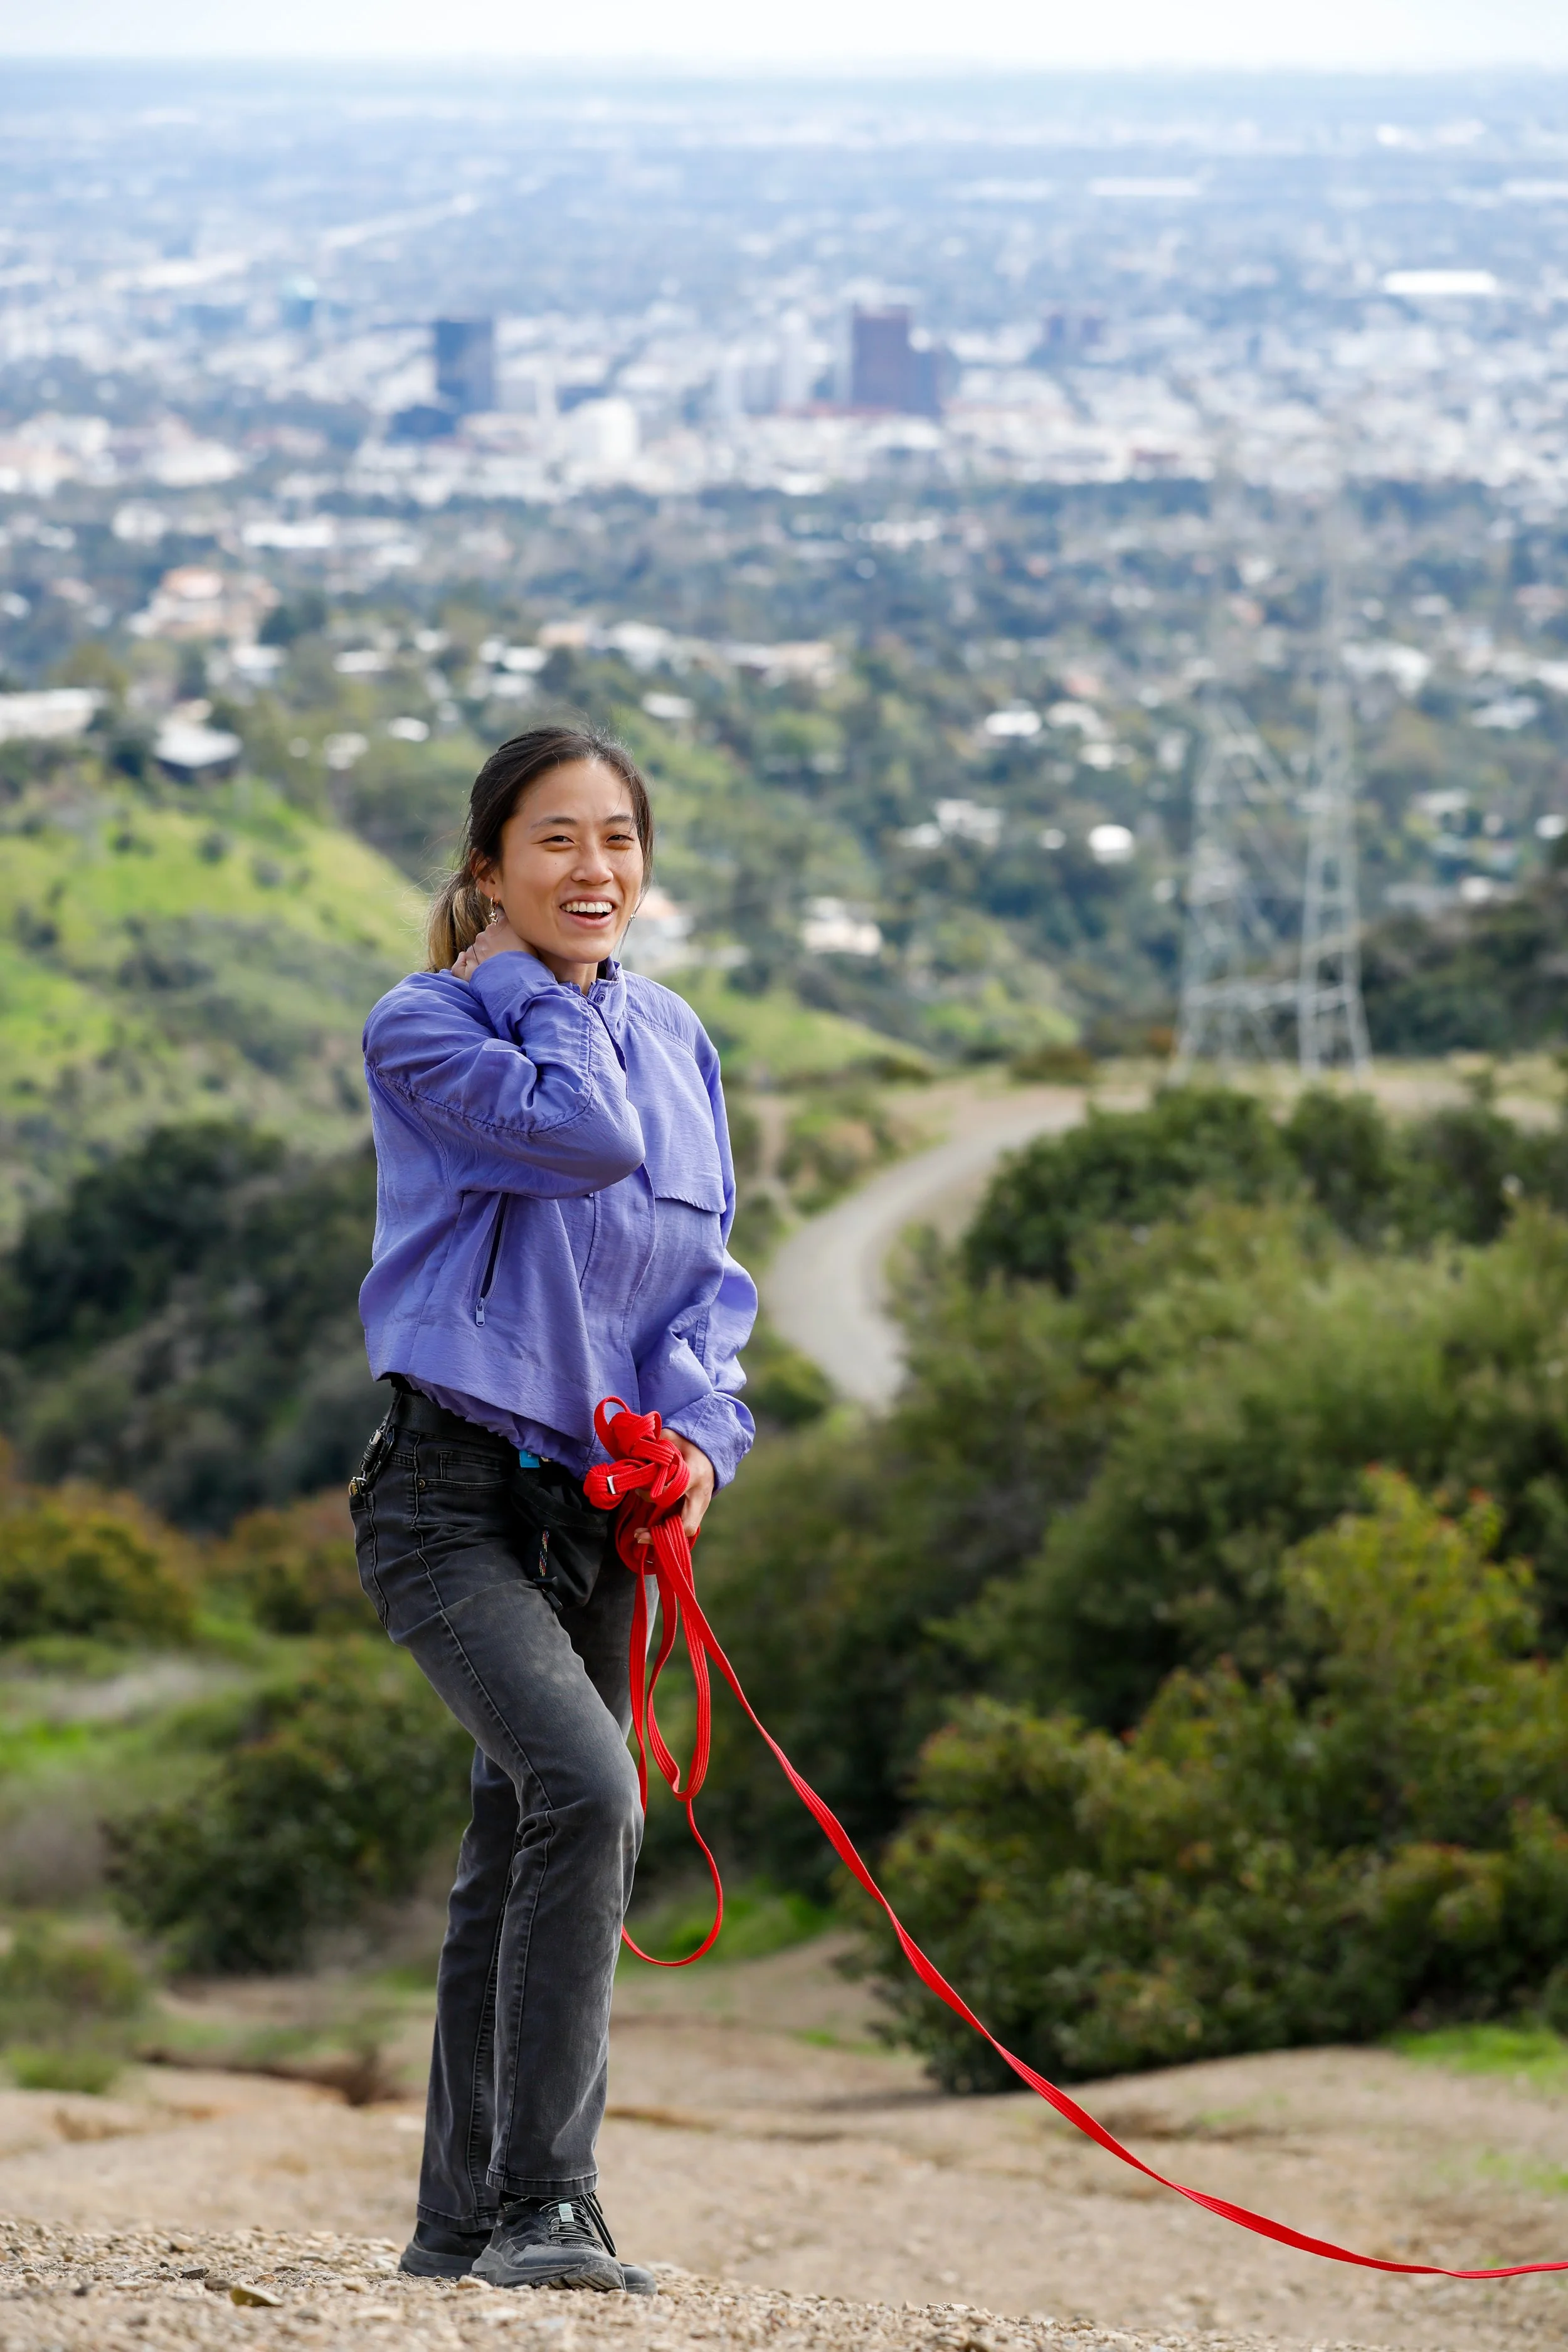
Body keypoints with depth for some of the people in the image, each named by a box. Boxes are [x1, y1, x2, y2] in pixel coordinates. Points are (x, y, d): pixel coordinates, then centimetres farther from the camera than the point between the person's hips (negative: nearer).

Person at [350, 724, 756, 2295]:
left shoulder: (673, 1043, 13)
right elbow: (582, 1135, -22)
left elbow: (701, 1273, 15)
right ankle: (537, 2206, -23)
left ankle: (465, 2222, 20)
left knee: (520, 1861, 11)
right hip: (454, 1495, -7)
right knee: (585, 1792, -26)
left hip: (597, 1512, 7)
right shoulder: (420, 1030, -6)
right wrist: (543, 982, -6)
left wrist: (701, 1430, -2)